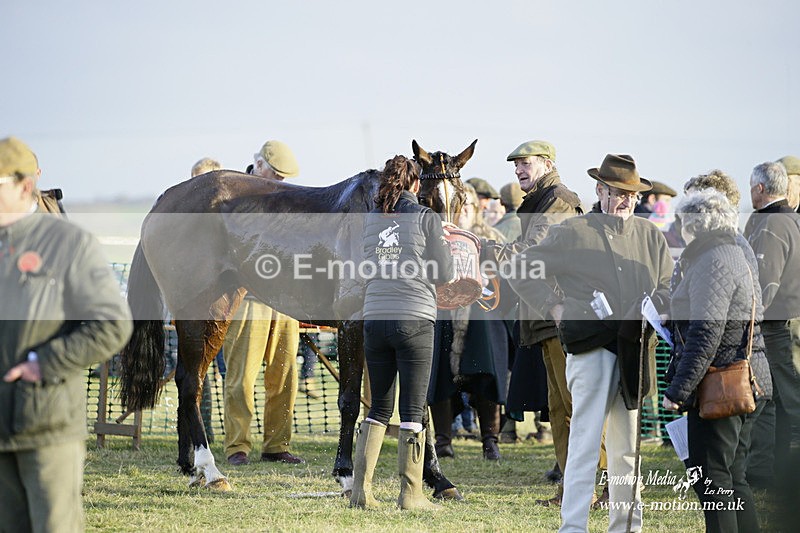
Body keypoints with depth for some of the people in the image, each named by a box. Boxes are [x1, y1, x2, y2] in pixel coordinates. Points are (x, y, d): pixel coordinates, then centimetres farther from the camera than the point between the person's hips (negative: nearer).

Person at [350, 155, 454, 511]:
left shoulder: (370, 221, 8)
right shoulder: (426, 218, -4)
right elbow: (444, 274, -2)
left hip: (375, 318, 4)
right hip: (414, 320, -4)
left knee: (379, 407, 13)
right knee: (413, 410, 2)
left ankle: (361, 489, 6)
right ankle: (410, 494, 3)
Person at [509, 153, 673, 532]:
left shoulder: (652, 237, 16)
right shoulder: (572, 233, 3)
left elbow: (667, 286, 19)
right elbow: (521, 271, 5)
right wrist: (553, 308, -3)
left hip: (635, 352, 5)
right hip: (591, 348, -5)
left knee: (629, 444, 11)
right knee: (586, 440, -10)